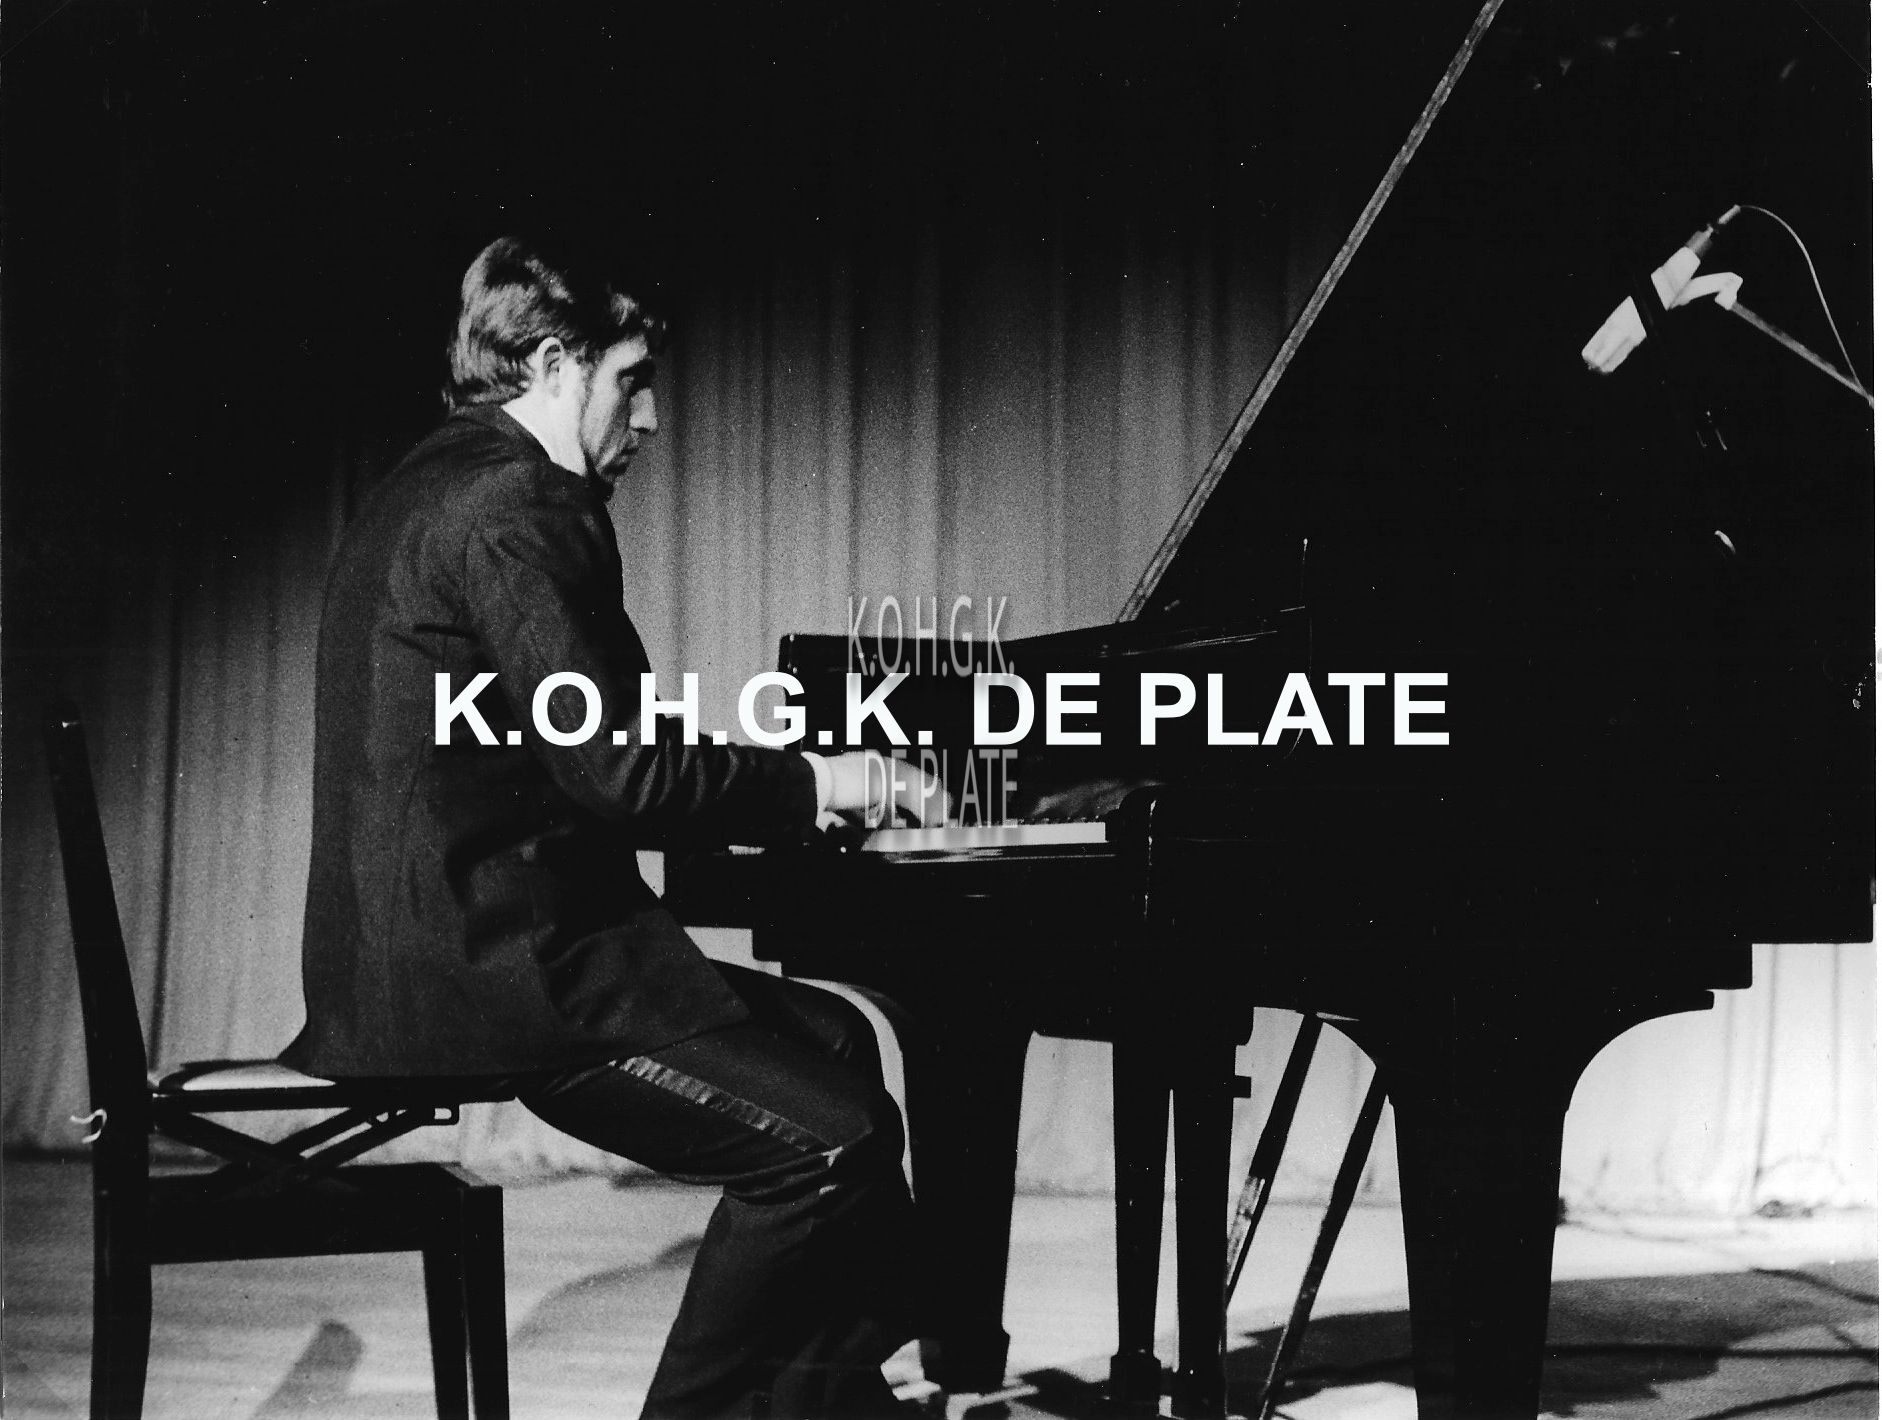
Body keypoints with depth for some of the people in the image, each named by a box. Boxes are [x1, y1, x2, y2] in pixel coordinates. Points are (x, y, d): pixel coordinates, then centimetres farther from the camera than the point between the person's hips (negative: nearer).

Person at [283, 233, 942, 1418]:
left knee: (832, 1042, 17)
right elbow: (618, 772, -22)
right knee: (826, 1139, -17)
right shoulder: (512, 508, -15)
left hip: (438, 940, 11)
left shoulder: (442, 492, 17)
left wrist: (783, 781, 15)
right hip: (486, 960, -11)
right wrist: (812, 782, -8)